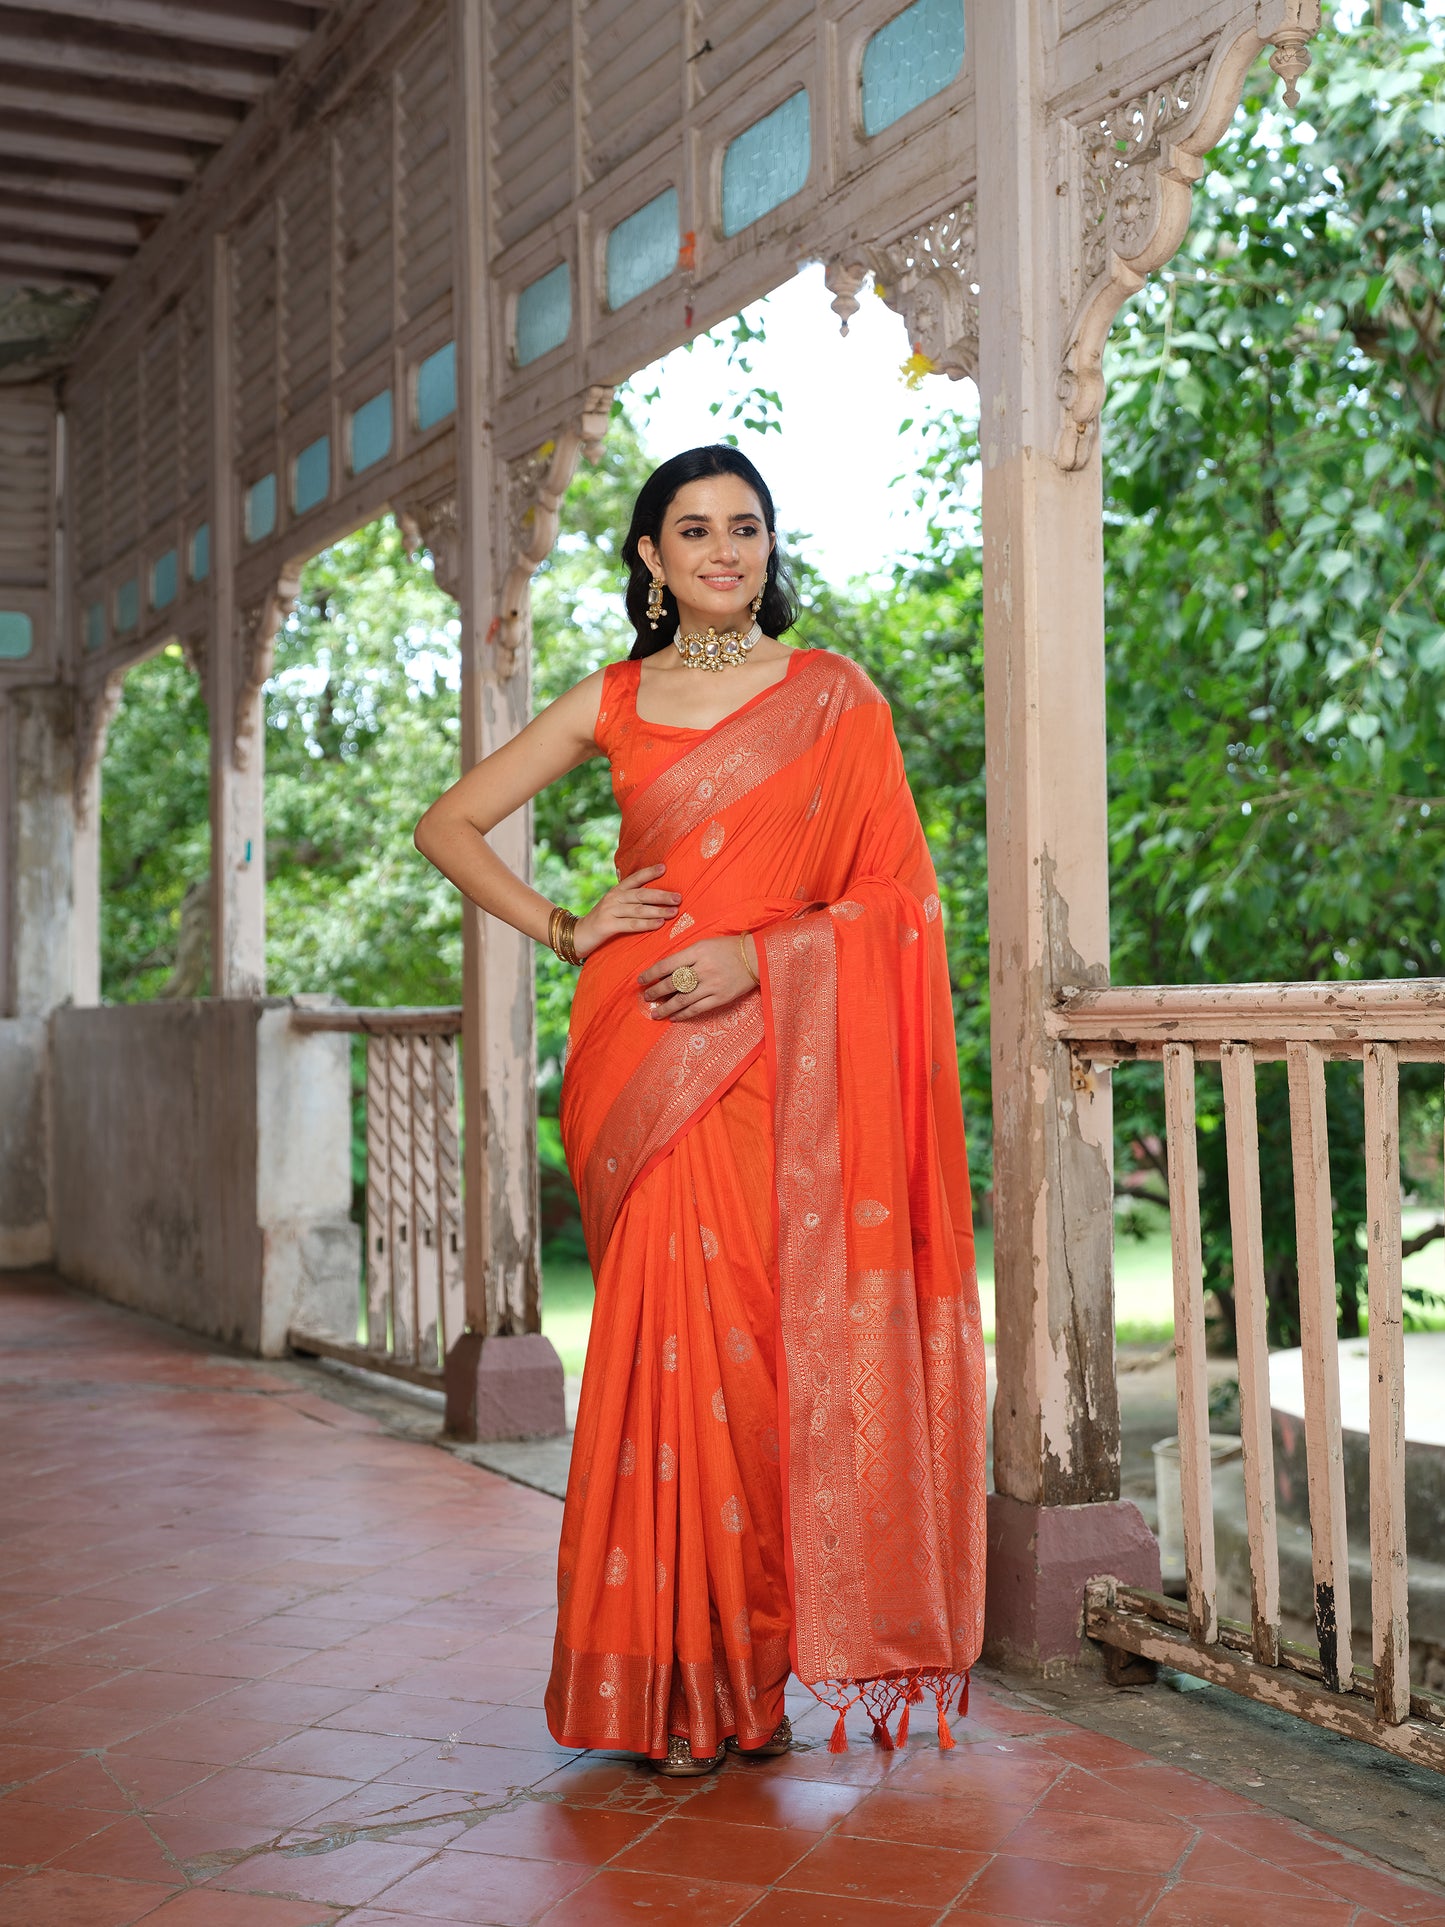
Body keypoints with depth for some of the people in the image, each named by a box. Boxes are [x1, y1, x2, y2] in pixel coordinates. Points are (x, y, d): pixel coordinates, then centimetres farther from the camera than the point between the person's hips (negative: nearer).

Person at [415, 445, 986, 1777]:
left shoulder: (833, 696, 7)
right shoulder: (614, 703, 12)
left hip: (784, 1063, -1)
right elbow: (449, 827, 16)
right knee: (672, 1348, -3)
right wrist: (565, 930, 3)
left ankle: (762, 1665, 11)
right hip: (646, 1066, 1)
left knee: (774, 1344, -2)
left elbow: (897, 893, 2)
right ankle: (679, 1683, 7)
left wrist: (758, 953, -12)